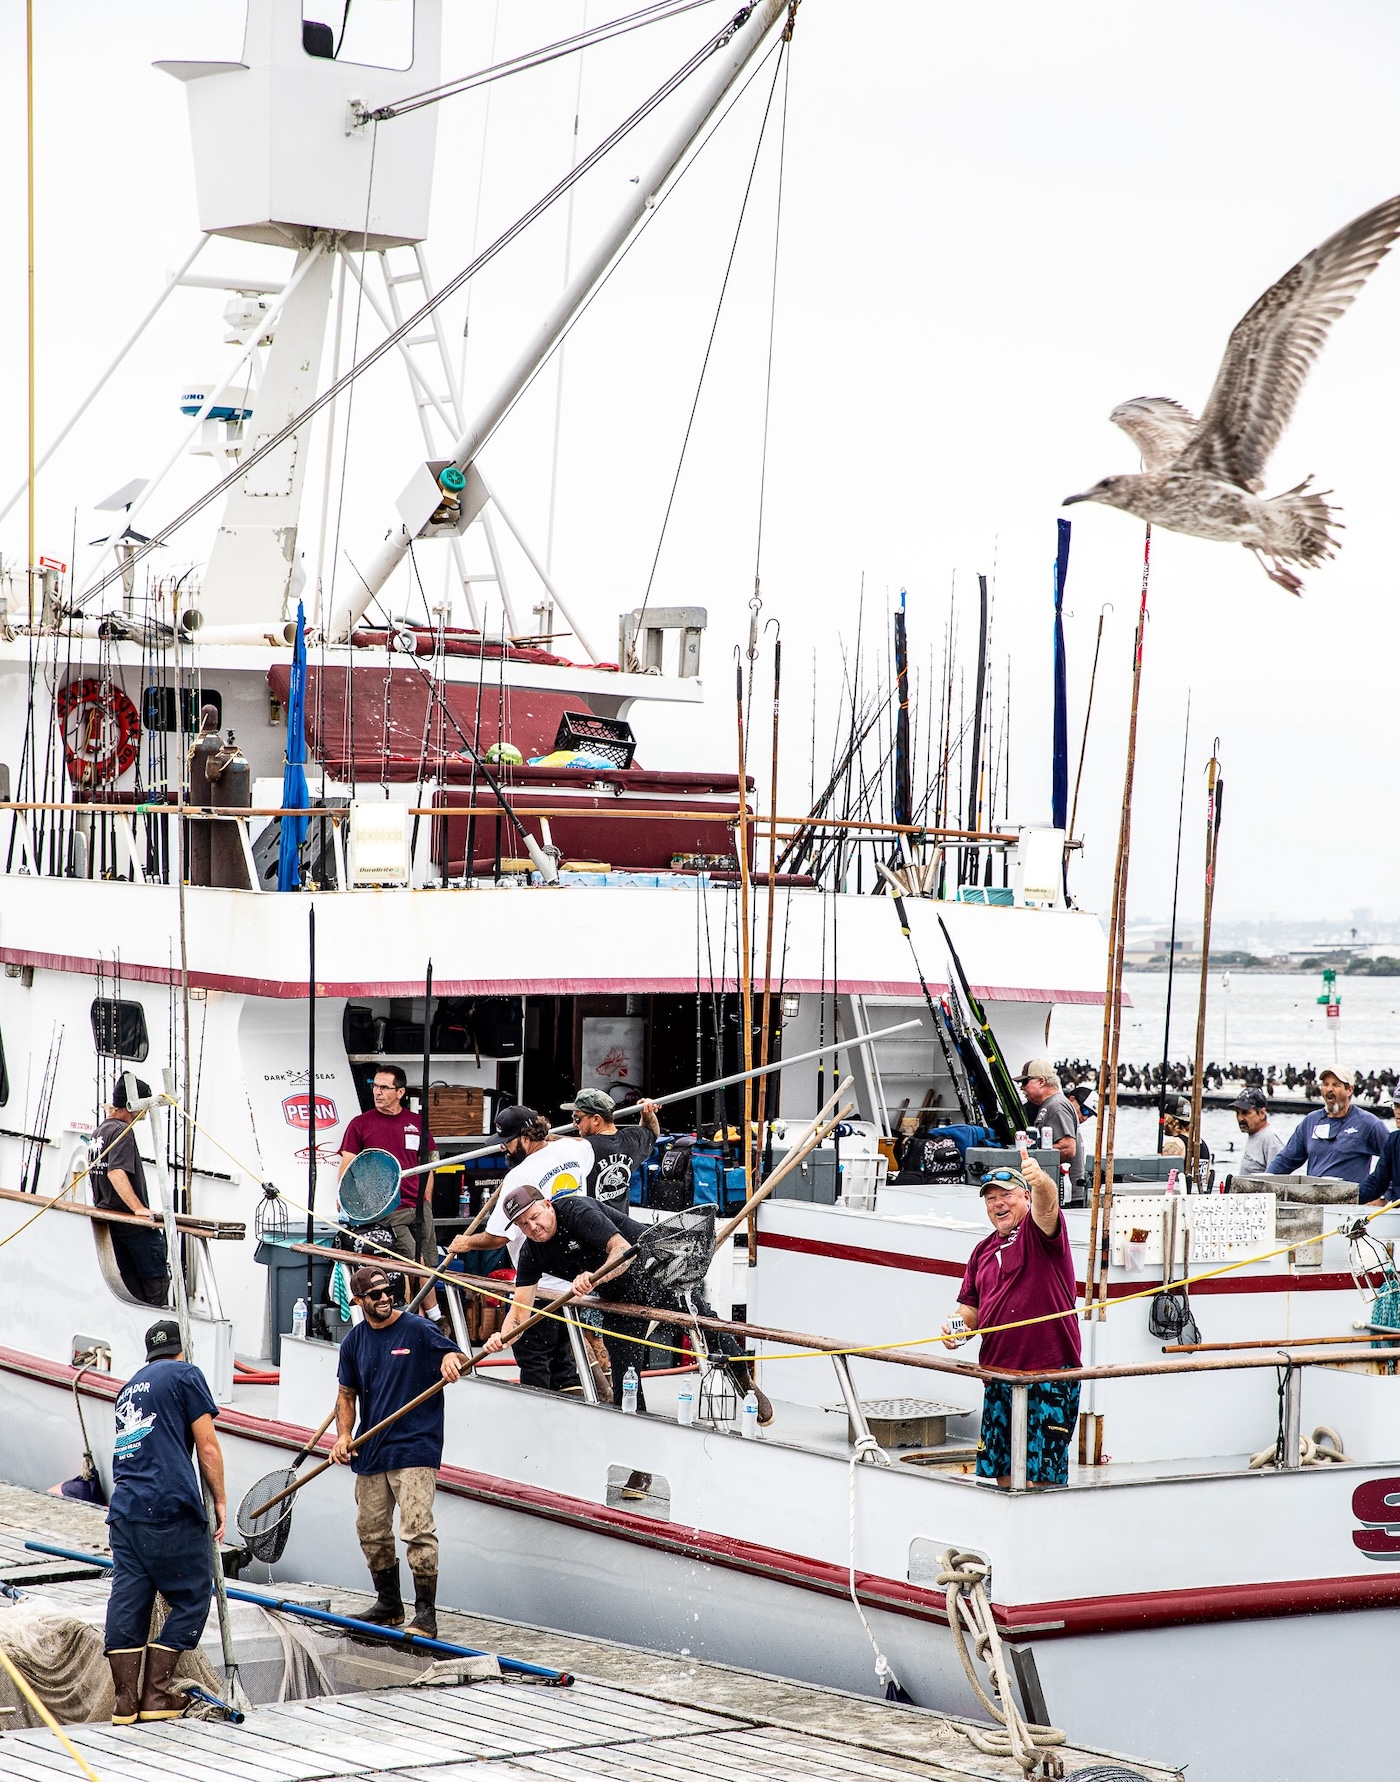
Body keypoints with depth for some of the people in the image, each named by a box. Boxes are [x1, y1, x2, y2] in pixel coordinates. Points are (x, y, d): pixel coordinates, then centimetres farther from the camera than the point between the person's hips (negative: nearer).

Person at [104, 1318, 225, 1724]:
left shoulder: (129, 1388, 26)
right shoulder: (185, 1375, 4)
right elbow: (207, 1446, -1)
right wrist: (220, 1501, 7)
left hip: (124, 1509, 7)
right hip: (171, 1508, -7)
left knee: (127, 1602, 4)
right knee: (192, 1599, 3)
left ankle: (125, 1701, 3)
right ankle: (156, 1694, -2)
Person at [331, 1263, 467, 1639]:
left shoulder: (418, 1329, -5)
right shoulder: (354, 1341, 10)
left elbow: (455, 1357, -5)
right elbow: (347, 1395, 16)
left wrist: (451, 1360, -29)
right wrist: (343, 1436, 1)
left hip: (414, 1449, -6)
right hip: (370, 1450, 6)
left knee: (418, 1530, -13)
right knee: (371, 1532, 13)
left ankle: (426, 1614, -10)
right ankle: (389, 1605, 29)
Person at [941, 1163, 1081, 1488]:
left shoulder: (1038, 1231, -4)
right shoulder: (983, 1250, 16)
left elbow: (1046, 1205, -28)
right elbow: (971, 1306, 22)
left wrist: (1040, 1181, -50)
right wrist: (959, 1325, -1)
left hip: (1049, 1373, -7)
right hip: (998, 1374, 7)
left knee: (1044, 1471, -5)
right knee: (1001, 1467, 12)